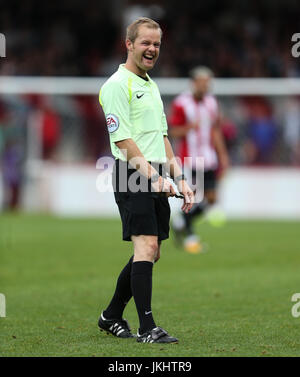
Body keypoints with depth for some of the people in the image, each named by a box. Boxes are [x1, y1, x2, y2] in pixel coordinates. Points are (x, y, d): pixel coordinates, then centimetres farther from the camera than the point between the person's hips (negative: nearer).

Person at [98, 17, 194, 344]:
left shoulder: (151, 85, 21)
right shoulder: (117, 85, -8)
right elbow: (123, 140, -15)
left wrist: (178, 178, 15)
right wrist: (152, 176, -21)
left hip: (156, 178, 9)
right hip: (132, 175, -9)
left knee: (150, 253, 9)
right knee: (146, 247, -15)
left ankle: (112, 316, 22)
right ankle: (147, 328, -15)